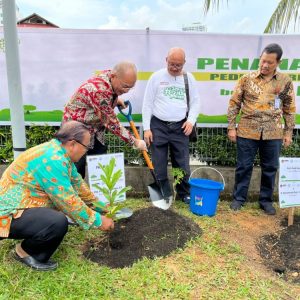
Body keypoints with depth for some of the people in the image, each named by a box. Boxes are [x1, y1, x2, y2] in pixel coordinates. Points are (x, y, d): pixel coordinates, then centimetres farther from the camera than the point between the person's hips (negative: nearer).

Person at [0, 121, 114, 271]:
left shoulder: (60, 152, 2)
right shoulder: (52, 160, -27)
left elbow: (78, 183, 11)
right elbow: (69, 202, -26)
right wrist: (98, 221, -16)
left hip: (23, 205, 11)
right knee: (59, 222, -32)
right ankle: (26, 251, -1)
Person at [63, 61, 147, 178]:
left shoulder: (109, 75, -8)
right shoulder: (100, 90, -34)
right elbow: (112, 123, -27)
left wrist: (115, 100, -2)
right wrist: (134, 142, -20)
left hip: (94, 129, 8)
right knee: (78, 169, -4)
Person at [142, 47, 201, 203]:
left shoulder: (189, 78, 6)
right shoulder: (156, 77, 0)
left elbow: (195, 102, 10)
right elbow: (147, 104, 0)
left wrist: (191, 120, -7)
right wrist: (146, 128, -5)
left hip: (180, 127, 1)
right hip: (158, 126, -1)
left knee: (182, 164, 7)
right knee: (159, 165, 3)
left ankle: (185, 194, 24)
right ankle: (163, 195, 18)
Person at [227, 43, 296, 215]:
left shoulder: (285, 81, 2)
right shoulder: (247, 79, -2)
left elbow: (290, 109, 8)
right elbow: (234, 104, 1)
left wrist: (288, 132, 4)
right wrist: (231, 127, -3)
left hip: (273, 134, 2)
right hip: (247, 132, -1)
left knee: (270, 168, 10)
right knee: (244, 166, 7)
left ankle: (266, 200, 27)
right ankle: (239, 198, 23)